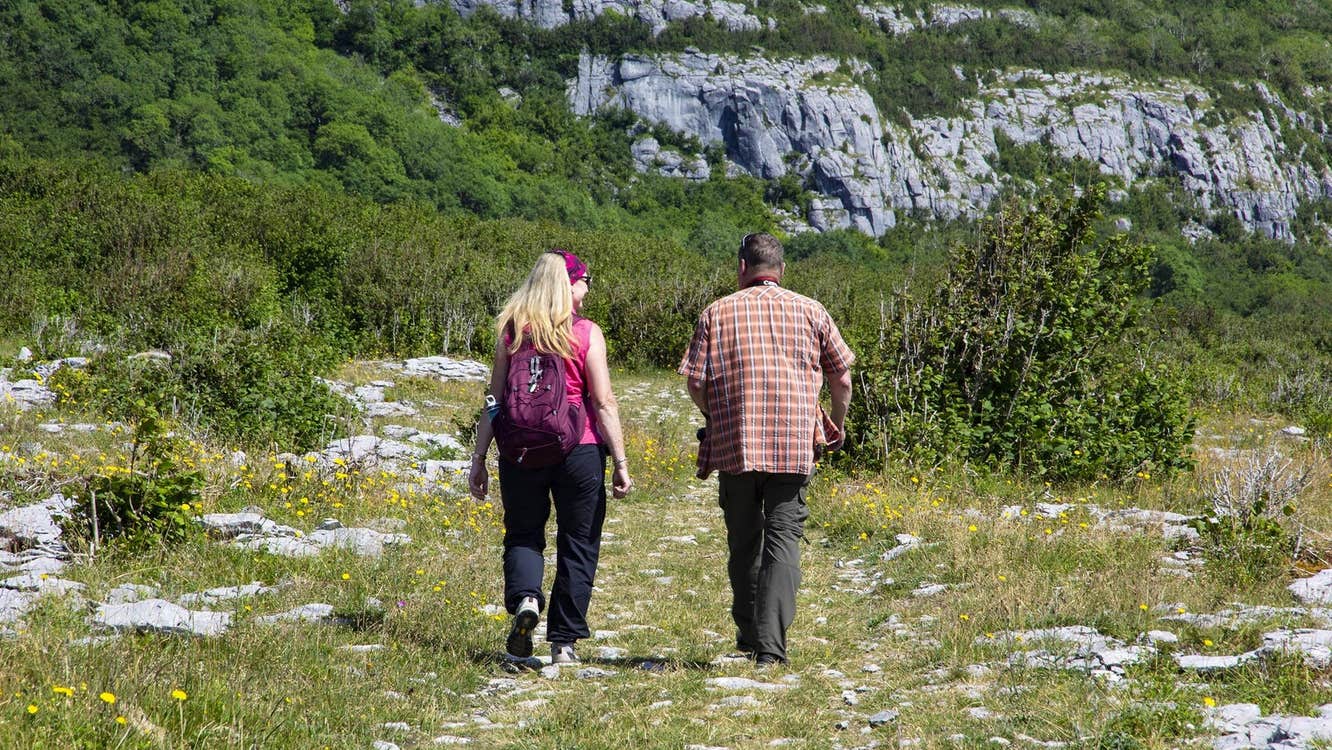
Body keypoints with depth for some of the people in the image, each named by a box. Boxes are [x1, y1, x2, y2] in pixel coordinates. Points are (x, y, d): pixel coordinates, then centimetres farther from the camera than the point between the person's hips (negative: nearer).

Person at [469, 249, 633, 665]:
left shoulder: (510, 330, 3)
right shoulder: (586, 334, -3)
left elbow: (494, 400, 3)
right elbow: (604, 403, -6)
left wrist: (478, 458, 8)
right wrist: (621, 463, -1)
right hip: (579, 451, -1)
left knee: (523, 534, 16)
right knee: (577, 544, 10)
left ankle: (524, 599, -13)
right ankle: (564, 642, 11)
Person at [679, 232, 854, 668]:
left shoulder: (718, 313, 5)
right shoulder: (810, 312, 7)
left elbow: (695, 382, 0)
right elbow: (841, 378, 8)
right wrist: (837, 427, 25)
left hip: (734, 445, 1)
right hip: (794, 447, 0)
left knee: (743, 543, 14)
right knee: (783, 539, -2)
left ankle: (749, 636, 26)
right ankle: (771, 644, -14)